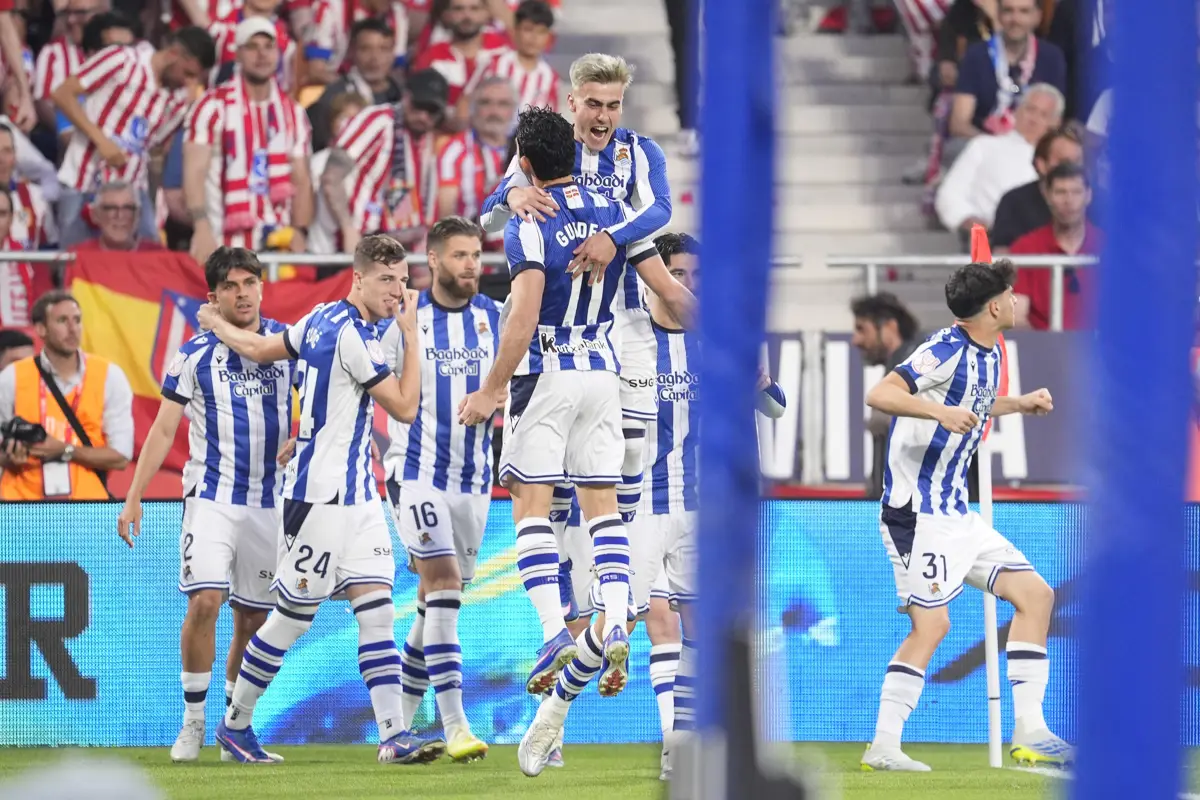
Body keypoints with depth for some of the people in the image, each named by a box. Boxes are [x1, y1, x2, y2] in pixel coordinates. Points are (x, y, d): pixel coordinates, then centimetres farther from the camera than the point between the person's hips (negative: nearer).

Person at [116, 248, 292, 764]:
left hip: (269, 501, 3)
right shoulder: (194, 355, -1)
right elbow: (164, 429, 3)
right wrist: (133, 498, -1)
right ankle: (192, 722, -9)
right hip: (211, 497, -3)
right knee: (204, 601, -19)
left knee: (253, 617, 5)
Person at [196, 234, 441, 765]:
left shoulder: (324, 320, 11)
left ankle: (392, 735, -8)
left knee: (377, 610, -1)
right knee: (293, 615, 1)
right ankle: (235, 722, 15)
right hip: (321, 496, -10)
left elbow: (257, 349, 22)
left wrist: (216, 323, 41)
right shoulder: (351, 334, -18)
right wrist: (411, 335, -9)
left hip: (356, 495, 10)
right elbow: (405, 407, -15)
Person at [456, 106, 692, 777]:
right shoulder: (614, 211, 6)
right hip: (603, 375, 5)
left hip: (545, 376, -5)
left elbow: (525, 317, -19)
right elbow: (671, 292, 6)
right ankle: (614, 625, -7)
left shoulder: (528, 225, -11)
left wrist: (490, 392, -13)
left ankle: (556, 633, -14)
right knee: (602, 503, 8)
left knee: (532, 503, -2)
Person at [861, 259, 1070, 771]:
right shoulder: (947, 350, -16)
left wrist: (1018, 404, 27)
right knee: (931, 623, -16)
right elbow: (880, 395, -27)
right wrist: (939, 411, -39)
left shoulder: (988, 355, 13)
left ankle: (1028, 731, 7)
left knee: (1035, 594, 7)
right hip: (916, 511, -10)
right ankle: (883, 748, -11)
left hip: (956, 515, 10)